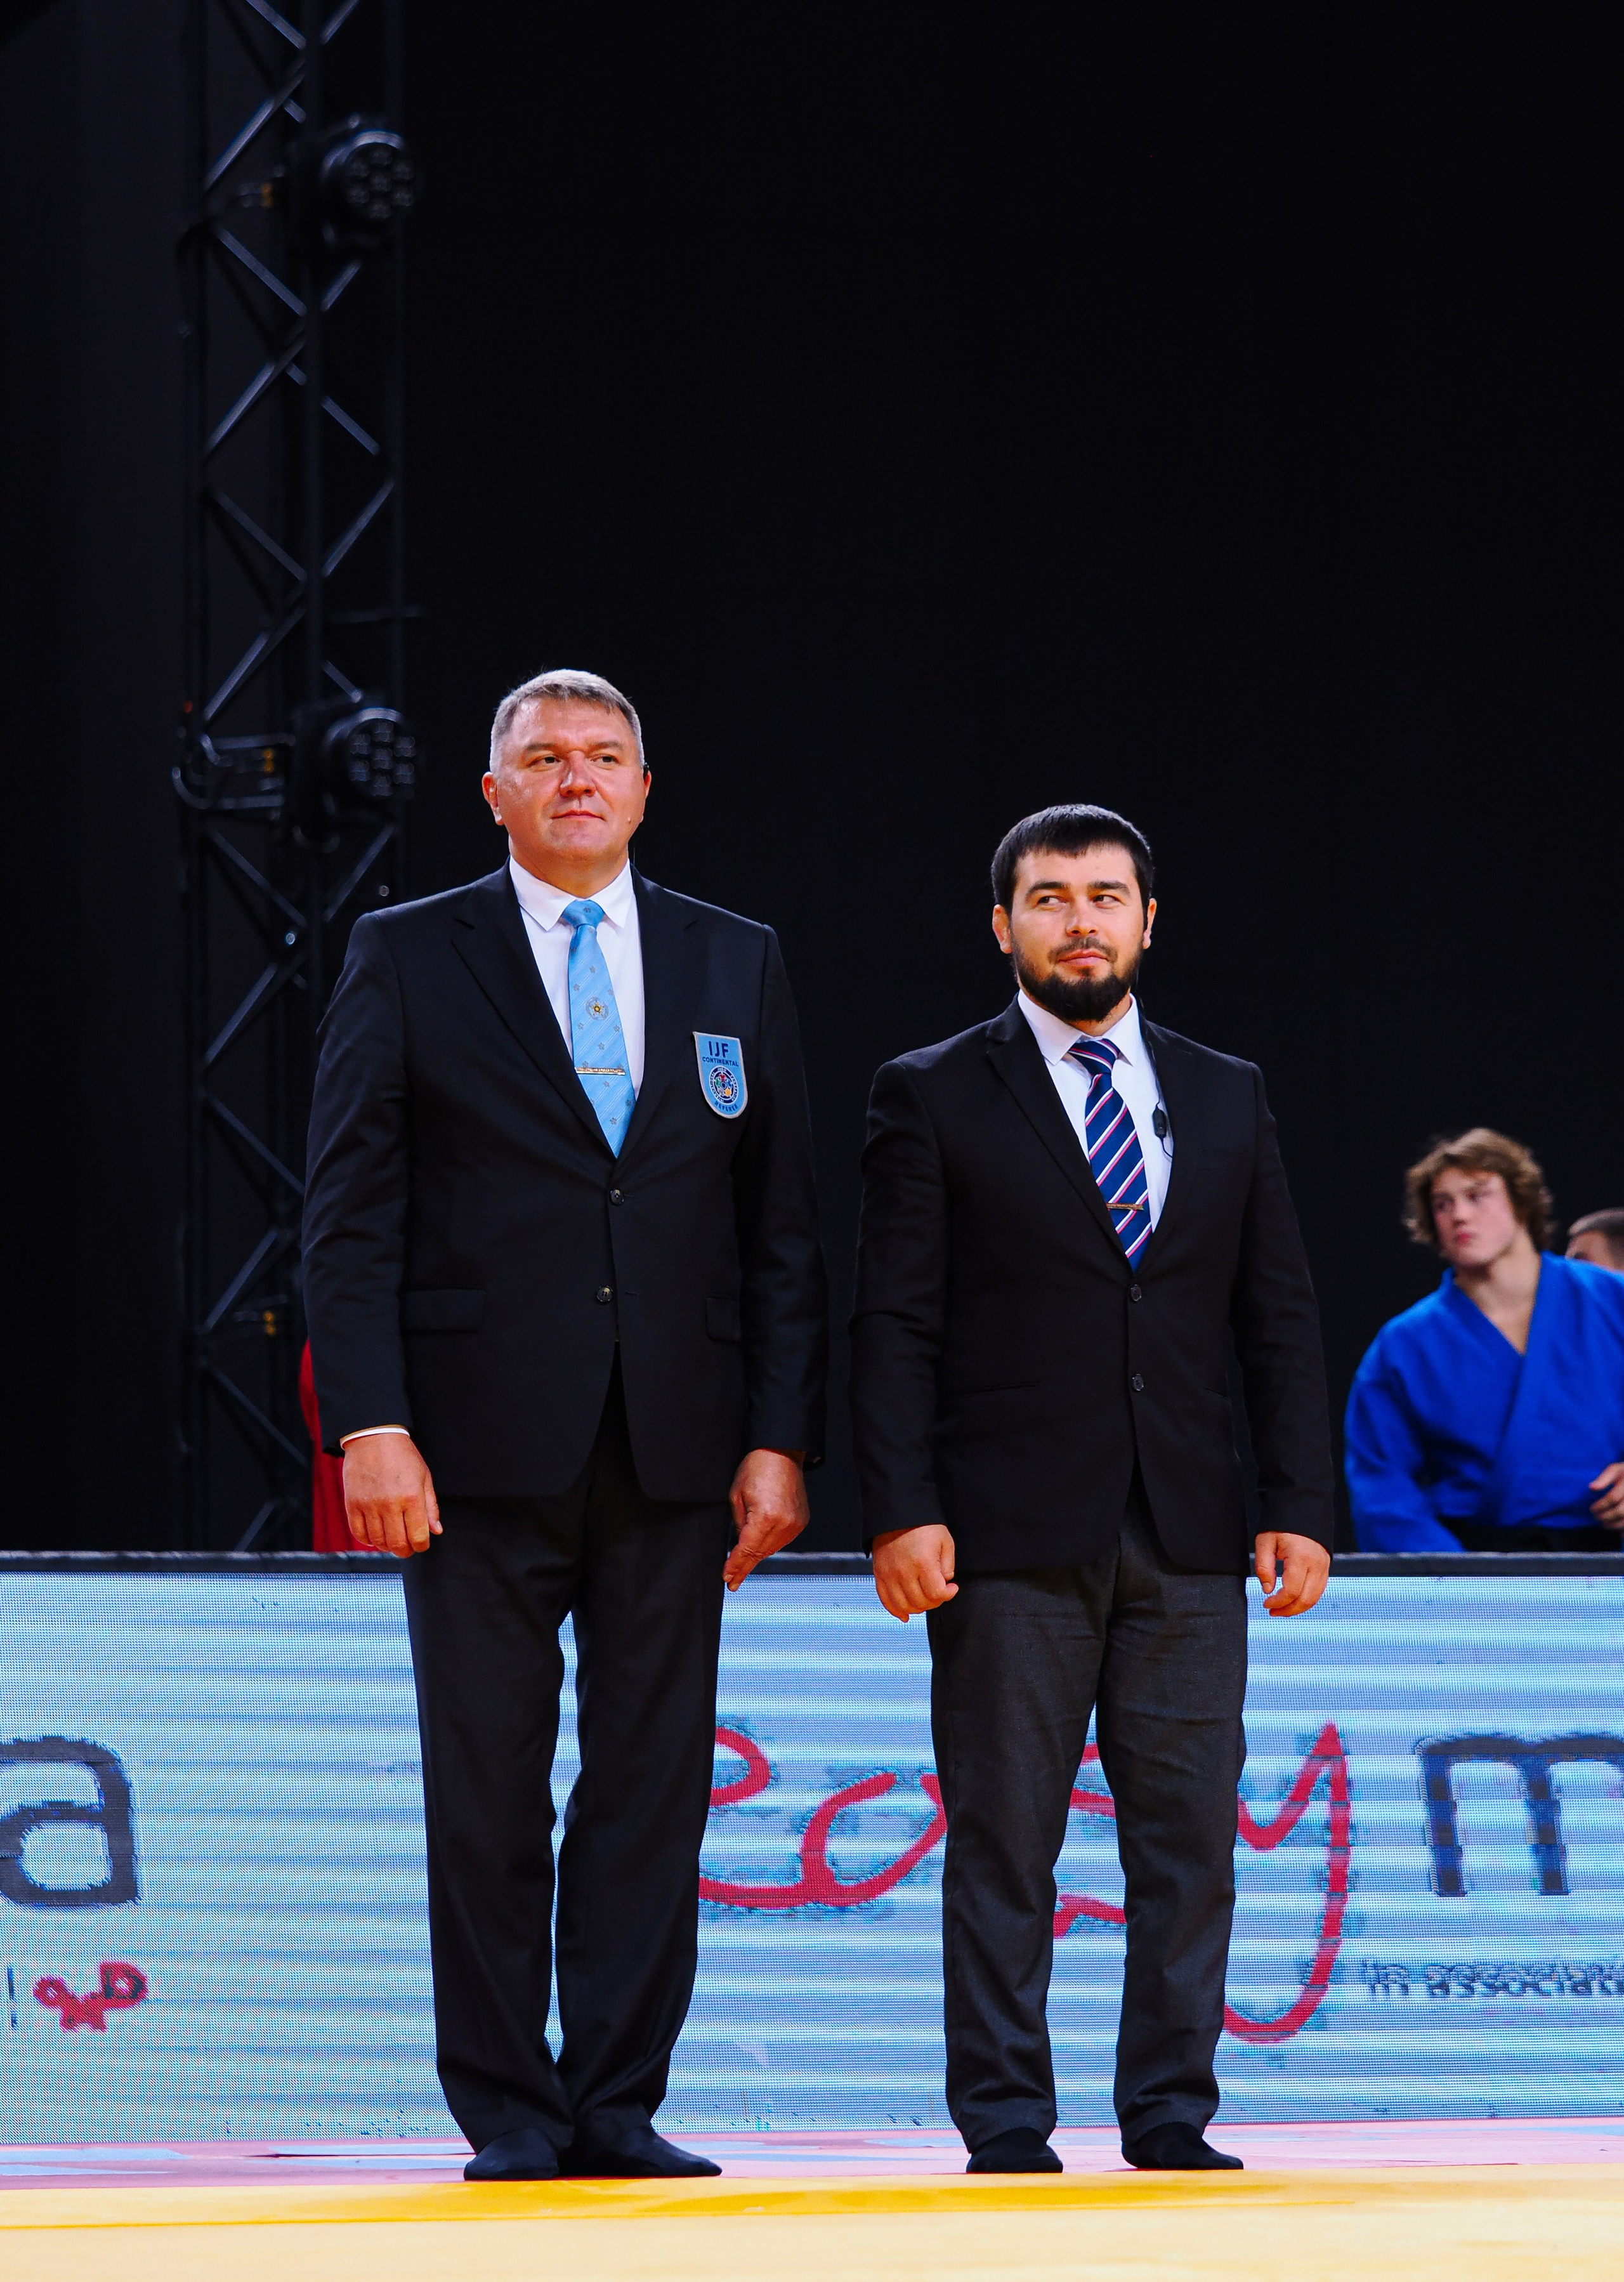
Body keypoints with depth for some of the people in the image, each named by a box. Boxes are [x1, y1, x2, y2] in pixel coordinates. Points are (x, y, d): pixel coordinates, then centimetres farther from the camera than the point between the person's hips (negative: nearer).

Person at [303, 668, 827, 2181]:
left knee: (653, 1784, 2)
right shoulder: (405, 962, 5)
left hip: (674, 1451, 2)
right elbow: (350, 1221, 0)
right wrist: (370, 1426, -11)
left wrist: (780, 1439, 2)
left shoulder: (735, 967, 12)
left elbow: (782, 1229, 11)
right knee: (488, 1793, 0)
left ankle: (619, 2102, 7)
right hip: (484, 1450, -2)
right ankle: (505, 2108, 7)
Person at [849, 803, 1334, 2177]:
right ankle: (1006, 2122, 4)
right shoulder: (934, 1097, 4)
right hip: (1011, 1542, -3)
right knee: (1004, 1841, -1)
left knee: (1189, 1837, 1)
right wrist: (901, 1513, -11)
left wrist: (1301, 1505, 3)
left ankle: (1172, 2116, 8)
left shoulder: (1226, 1099, 14)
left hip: (1188, 1542, 3)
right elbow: (895, 1326, -1)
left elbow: (1280, 1321, 13)